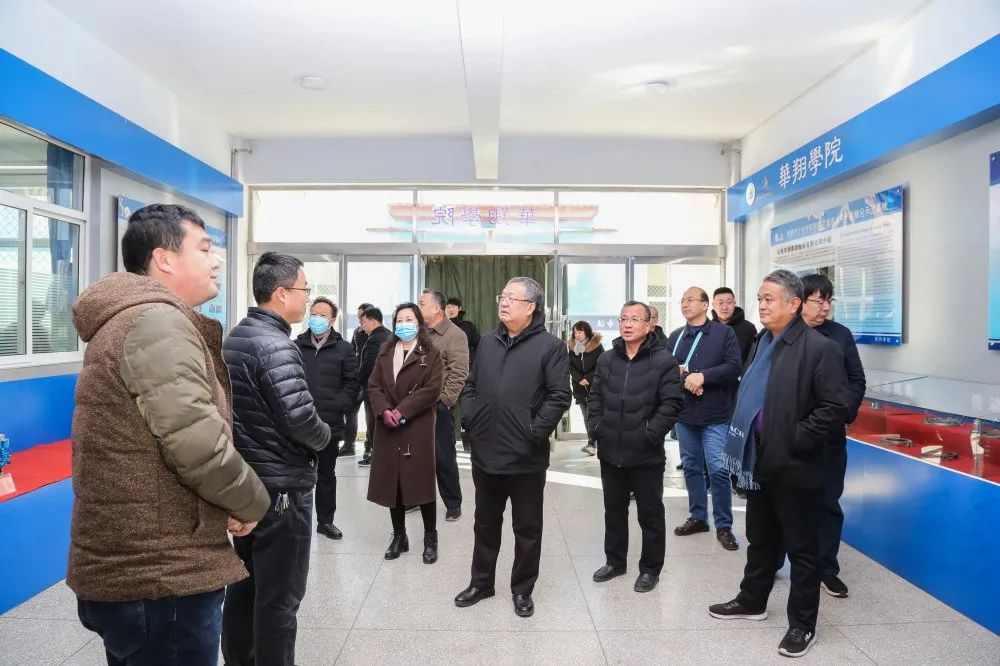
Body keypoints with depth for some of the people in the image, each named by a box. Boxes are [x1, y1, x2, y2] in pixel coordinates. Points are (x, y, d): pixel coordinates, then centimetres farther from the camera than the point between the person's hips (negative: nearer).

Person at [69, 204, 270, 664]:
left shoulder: (126, 320, 15)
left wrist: (226, 503, 6)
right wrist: (253, 503, -9)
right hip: (161, 578, -10)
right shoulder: (158, 320, -19)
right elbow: (199, 446, -27)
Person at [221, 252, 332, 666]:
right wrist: (325, 436, -6)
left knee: (245, 585, 20)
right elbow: (301, 420, -25)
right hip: (281, 486, -9)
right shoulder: (276, 346, -21)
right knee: (279, 597, 3)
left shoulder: (235, 338, 8)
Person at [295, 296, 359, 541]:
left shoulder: (343, 349, 4)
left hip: (329, 422, 0)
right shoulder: (296, 346, 6)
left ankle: (325, 520, 25)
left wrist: (337, 407, -13)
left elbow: (351, 384, -1)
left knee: (326, 473, 13)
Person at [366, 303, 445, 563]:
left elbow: (432, 389, -11)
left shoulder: (431, 354, 0)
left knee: (421, 481, 0)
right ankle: (399, 536, 23)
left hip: (418, 426, -4)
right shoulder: (385, 353, 14)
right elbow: (374, 385, 6)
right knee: (392, 481, 8)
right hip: (388, 427, 4)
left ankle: (430, 539, 13)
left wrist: (402, 411, -16)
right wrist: (384, 411, -12)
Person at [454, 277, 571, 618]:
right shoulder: (488, 343, 10)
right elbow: (470, 386, 16)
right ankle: (481, 582, 36)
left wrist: (535, 432, -16)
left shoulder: (550, 346, -8)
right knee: (486, 524, 19)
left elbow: (559, 396, -12)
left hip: (526, 457, -5)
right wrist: (469, 420, 3)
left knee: (527, 528, 11)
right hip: (485, 453, 5)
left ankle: (522, 589, 28)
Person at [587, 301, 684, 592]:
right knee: (614, 509, 18)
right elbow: (595, 396, 13)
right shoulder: (607, 359, 8)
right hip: (611, 451, 5)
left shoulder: (663, 361, -9)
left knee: (650, 514, 8)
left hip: (646, 454, -5)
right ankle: (615, 561, 35)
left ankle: (650, 569, 24)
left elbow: (672, 402, -13)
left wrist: (651, 433, -16)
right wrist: (596, 425, 1)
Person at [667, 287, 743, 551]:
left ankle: (724, 526, 8)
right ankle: (698, 517, 26)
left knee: (718, 470, -5)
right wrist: (685, 378, -14)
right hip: (684, 413, 4)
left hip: (715, 415, -4)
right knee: (691, 467, 12)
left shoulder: (724, 333, -2)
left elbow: (734, 366, -10)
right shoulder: (675, 337, 9)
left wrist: (703, 376, -19)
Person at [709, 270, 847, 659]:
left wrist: (796, 440, -18)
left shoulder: (819, 348, -14)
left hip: (794, 466, -7)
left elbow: (835, 407, -18)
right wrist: (744, 443, 8)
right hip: (761, 462, 8)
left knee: (801, 549, 8)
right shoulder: (762, 343, 10)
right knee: (760, 539, 21)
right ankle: (751, 601, 38)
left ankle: (802, 624, 23)